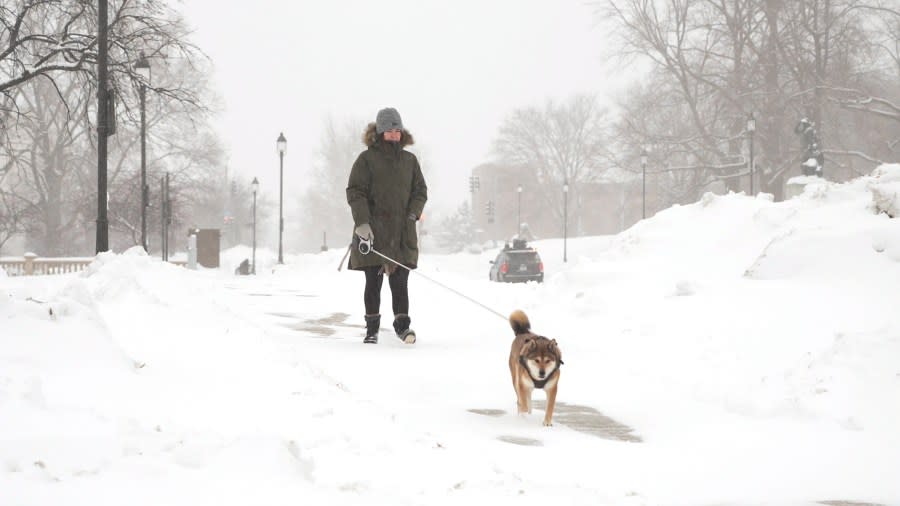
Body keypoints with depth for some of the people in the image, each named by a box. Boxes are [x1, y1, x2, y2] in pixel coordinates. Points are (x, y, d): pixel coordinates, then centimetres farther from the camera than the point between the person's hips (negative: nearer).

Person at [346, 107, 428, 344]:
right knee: (373, 282, 4)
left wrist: (413, 213, -2)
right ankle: (372, 327, 11)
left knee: (399, 281, -1)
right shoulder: (366, 159, 1)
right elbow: (355, 192, -4)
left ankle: (402, 324, 2)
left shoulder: (409, 160, 13)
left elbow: (420, 190, 17)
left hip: (402, 232, 2)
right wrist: (362, 222, -15)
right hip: (373, 231, -2)